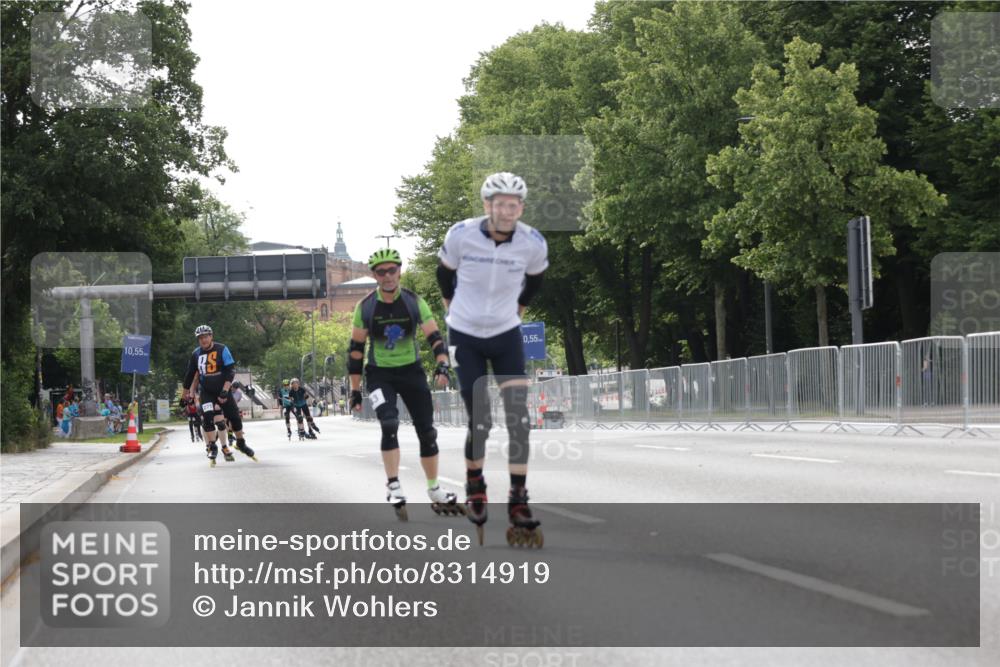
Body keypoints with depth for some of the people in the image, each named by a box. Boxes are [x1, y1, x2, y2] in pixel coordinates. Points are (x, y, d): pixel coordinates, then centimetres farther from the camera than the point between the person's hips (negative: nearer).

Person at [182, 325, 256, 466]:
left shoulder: (222, 349, -11)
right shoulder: (196, 354, -2)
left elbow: (231, 371, -15)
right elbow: (190, 374, 11)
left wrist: (225, 390, -23)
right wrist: (187, 393, 16)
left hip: (222, 390, -1)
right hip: (206, 392, 1)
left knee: (234, 416, 1)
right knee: (207, 417, -18)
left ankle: (241, 443, 23)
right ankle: (212, 447, -6)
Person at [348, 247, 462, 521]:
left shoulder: (414, 302, -8)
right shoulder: (365, 307, -9)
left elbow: (434, 336, -11)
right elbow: (356, 350, -2)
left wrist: (442, 364, -30)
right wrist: (355, 389, -3)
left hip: (412, 371, 2)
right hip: (379, 375, -2)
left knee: (427, 431, 2)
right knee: (389, 425, -24)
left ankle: (434, 491, 16)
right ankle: (393, 487, -17)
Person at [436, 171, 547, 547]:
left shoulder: (533, 243, -15)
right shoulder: (461, 235, -19)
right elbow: (445, 272, 4)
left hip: (506, 336, 1)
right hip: (465, 337, -1)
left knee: (519, 418, -10)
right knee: (479, 422, -4)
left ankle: (518, 502, -3)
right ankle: (474, 486, 23)